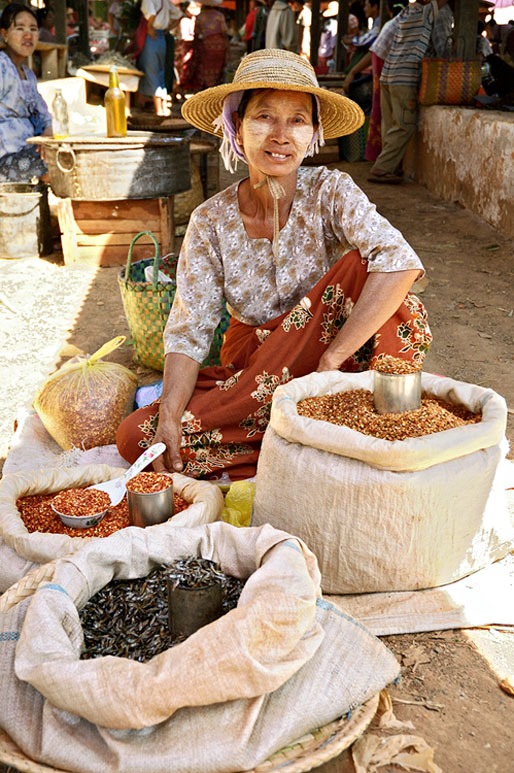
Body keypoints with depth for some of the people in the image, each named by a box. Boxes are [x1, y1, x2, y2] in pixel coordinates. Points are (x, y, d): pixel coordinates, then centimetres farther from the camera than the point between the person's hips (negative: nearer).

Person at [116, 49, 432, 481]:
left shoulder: (329, 192, -12)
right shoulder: (211, 222, -6)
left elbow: (401, 263, -29)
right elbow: (189, 332, -7)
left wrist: (329, 361, -34)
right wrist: (168, 416, -24)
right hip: (246, 368, 3)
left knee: (361, 267, -27)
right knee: (136, 437, -18)